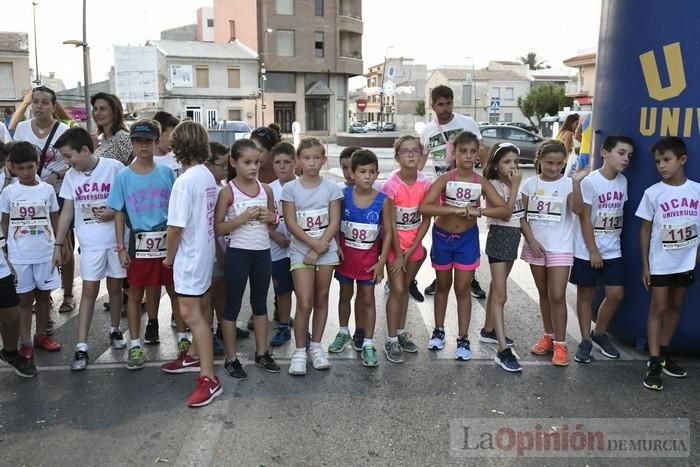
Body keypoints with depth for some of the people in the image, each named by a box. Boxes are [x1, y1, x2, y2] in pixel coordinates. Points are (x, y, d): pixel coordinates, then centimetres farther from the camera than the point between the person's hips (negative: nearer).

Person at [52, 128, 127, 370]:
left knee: (115, 288, 11)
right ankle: (81, 347, 4)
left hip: (116, 240, -2)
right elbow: (66, 212, 7)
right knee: (89, 291, 1)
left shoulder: (114, 167, -10)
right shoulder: (71, 176, 2)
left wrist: (114, 212, -19)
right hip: (90, 244, 2)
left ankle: (115, 330, 33)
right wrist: (58, 245, 6)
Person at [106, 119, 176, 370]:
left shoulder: (166, 172, 1)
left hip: (168, 240, 1)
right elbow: (119, 213, 2)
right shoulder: (123, 177, -1)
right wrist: (121, 247, -2)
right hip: (140, 242, 0)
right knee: (135, 294, 9)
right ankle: (135, 344, 21)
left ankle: (182, 337, 26)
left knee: (176, 290, 9)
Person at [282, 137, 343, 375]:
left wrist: (318, 250, -12)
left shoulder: (331, 188, 0)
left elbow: (334, 222, -4)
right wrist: (313, 243, -15)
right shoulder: (290, 188, -2)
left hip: (326, 250, 2)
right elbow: (291, 223, -7)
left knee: (321, 299, 10)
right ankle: (299, 351, 9)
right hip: (300, 250, -2)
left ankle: (316, 346, 25)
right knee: (304, 303, -6)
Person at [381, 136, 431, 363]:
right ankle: (392, 340, 6)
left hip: (414, 242, 4)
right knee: (397, 290, -4)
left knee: (405, 288, 14)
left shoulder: (425, 184, -6)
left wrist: (412, 248, -7)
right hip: (394, 242, -4)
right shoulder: (391, 185, -18)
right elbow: (390, 224, -16)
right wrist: (398, 255, -13)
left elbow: (426, 219, -1)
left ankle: (401, 332, 28)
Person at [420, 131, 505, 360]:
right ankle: (439, 331, 31)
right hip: (442, 237, -1)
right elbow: (424, 207, -26)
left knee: (463, 289, 7)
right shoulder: (445, 179, -13)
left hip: (467, 239, 1)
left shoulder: (481, 182, -7)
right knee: (443, 286, 15)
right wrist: (455, 209, -35)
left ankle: (463, 339, 17)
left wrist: (478, 211, -27)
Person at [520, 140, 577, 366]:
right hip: (535, 246, 3)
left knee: (557, 296, -7)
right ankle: (548, 336, 27)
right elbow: (522, 216, 2)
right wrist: (531, 240, -8)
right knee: (543, 293, 14)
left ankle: (560, 344, 5)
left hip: (560, 247, -3)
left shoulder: (567, 184, -5)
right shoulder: (530, 184, 1)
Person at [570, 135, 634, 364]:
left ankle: (599, 333, 25)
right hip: (587, 250, -5)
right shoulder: (590, 181, -13)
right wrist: (593, 251, -12)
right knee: (586, 294, 6)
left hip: (612, 250, 5)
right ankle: (585, 340, 18)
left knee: (616, 294, 3)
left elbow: (620, 213, 11)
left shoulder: (623, 181, 4)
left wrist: (614, 240, 3)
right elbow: (585, 218, -12)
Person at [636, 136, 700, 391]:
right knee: (658, 308, 1)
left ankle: (664, 353, 28)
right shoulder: (653, 193, -8)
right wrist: (644, 265, -4)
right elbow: (645, 230, -3)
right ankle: (654, 363, 4)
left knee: (675, 306, 14)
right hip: (660, 262, -2)